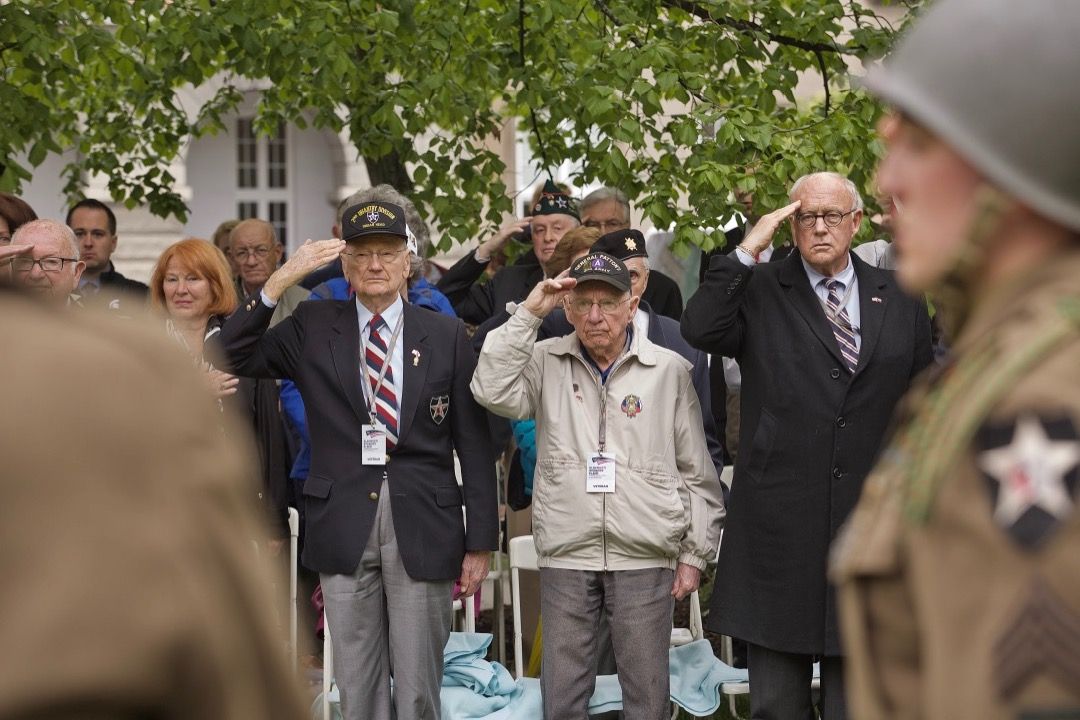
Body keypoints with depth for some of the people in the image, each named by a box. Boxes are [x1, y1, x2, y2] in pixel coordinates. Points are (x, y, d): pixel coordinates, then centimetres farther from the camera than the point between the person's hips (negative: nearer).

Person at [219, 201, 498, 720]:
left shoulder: (446, 334, 5)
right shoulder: (313, 329, 7)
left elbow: (473, 443, 4)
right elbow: (232, 357, -2)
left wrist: (480, 541, 0)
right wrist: (280, 281, -11)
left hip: (423, 528, -1)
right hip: (344, 525, 1)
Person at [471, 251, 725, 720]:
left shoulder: (669, 371, 3)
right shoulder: (547, 363, 6)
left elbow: (696, 473, 6)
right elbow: (493, 391, -13)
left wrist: (695, 555, 3)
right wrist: (529, 314, -10)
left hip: (645, 558, -1)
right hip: (565, 557, 1)